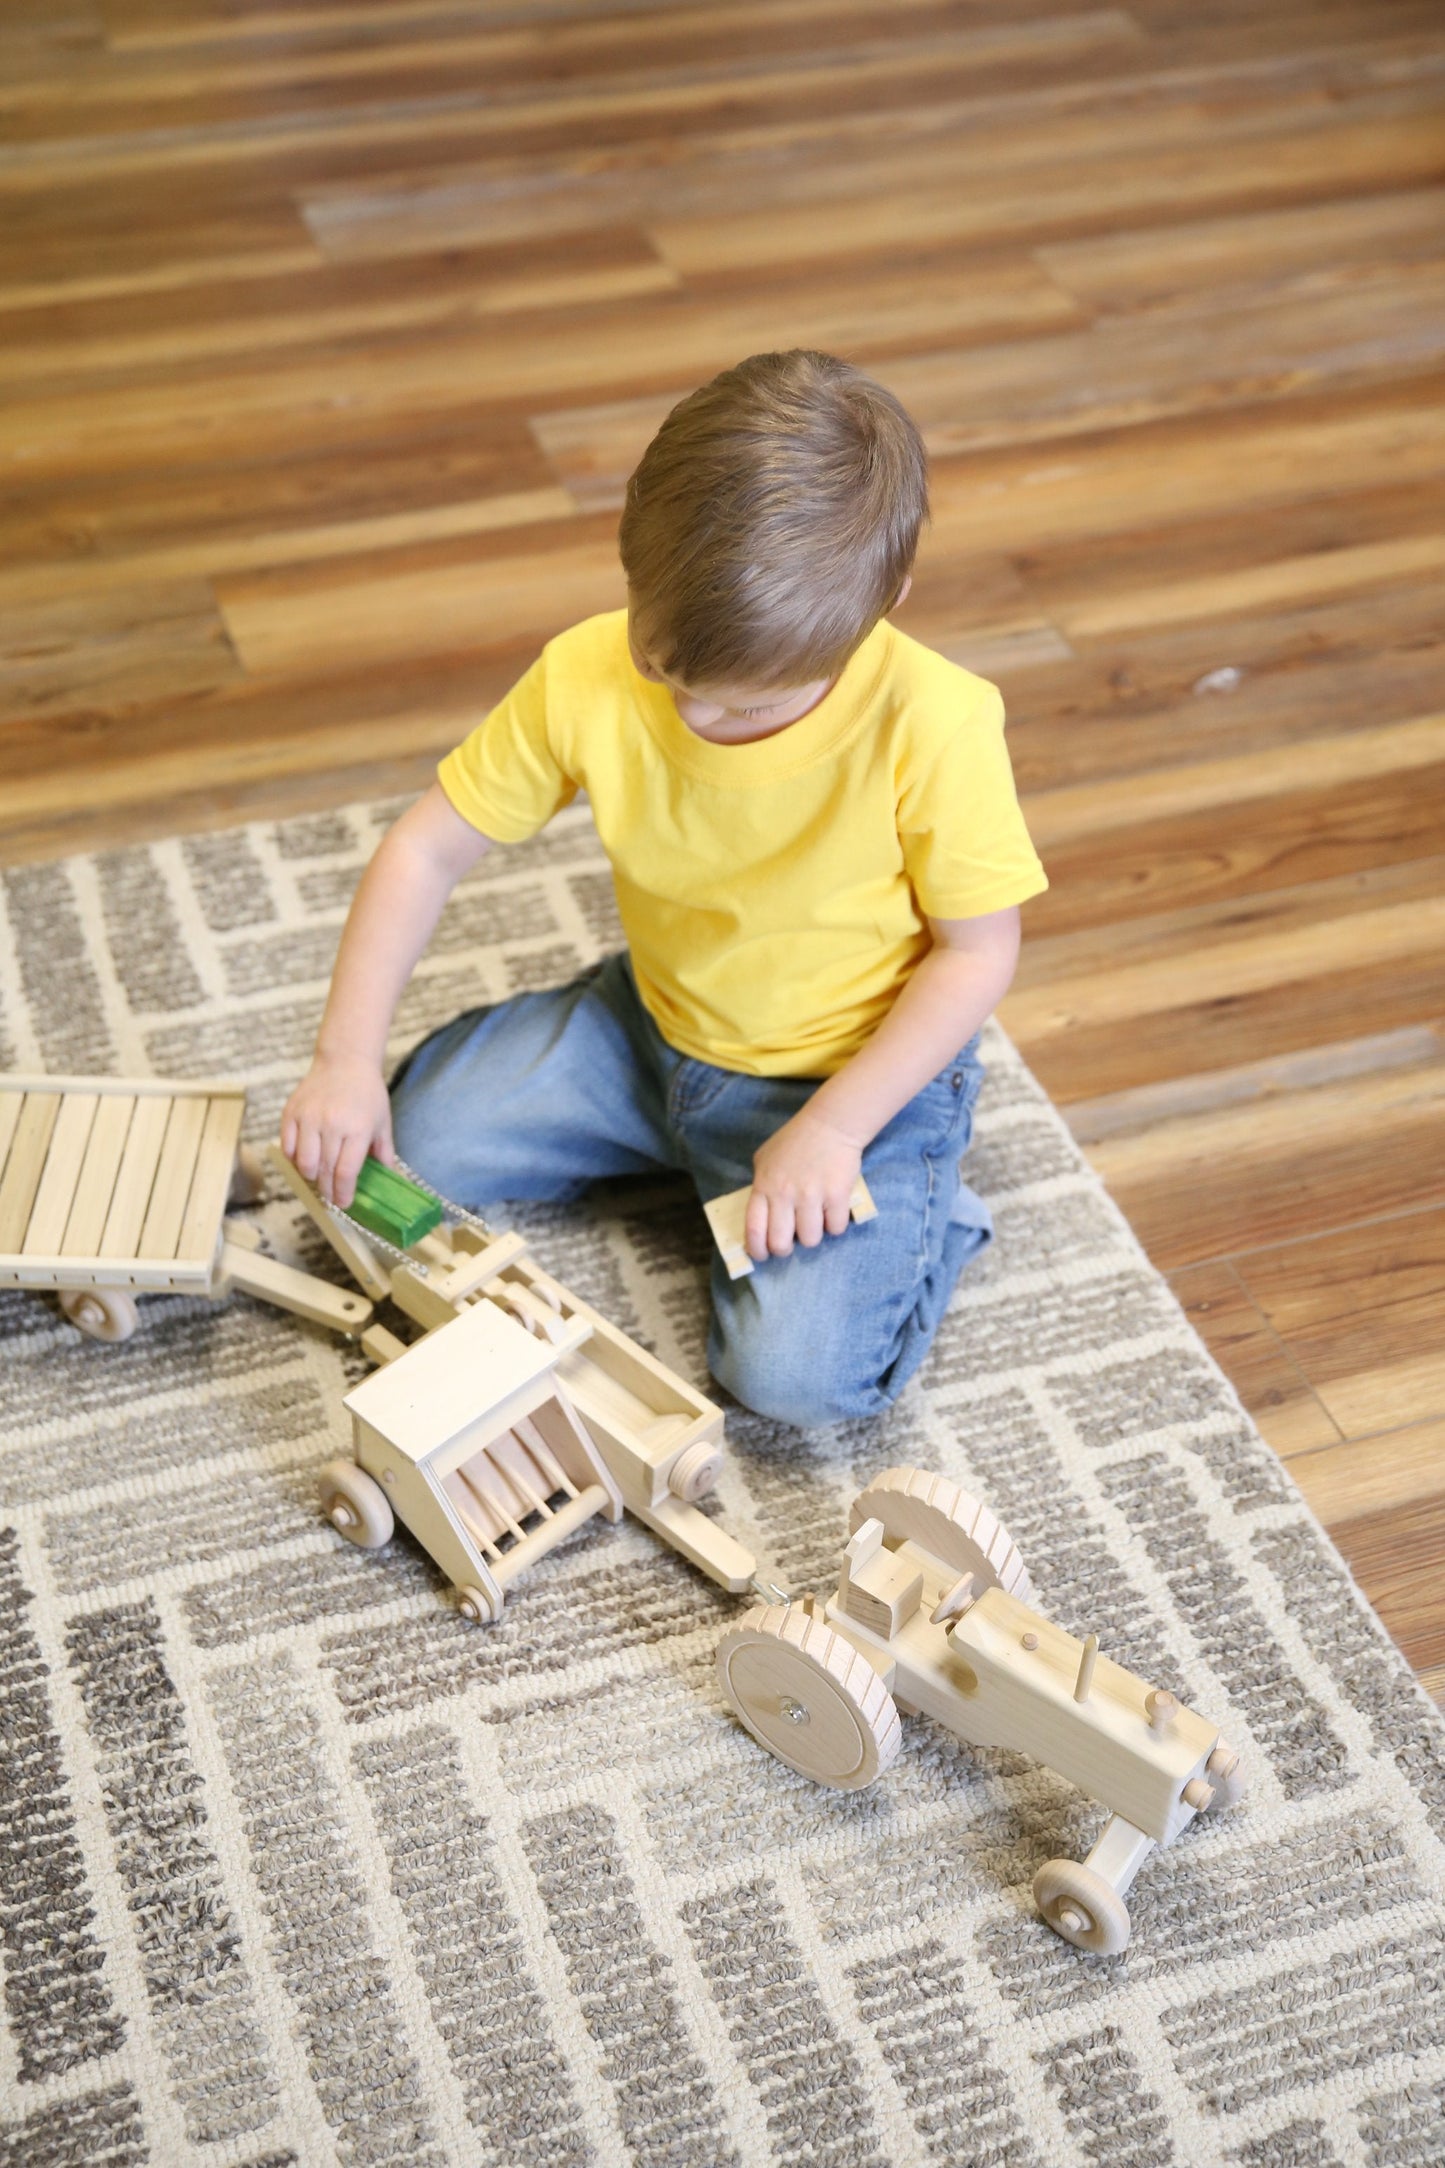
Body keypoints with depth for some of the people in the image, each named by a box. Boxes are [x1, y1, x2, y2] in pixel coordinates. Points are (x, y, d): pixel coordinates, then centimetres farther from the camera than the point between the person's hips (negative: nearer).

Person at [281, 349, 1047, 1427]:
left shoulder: (933, 723, -29)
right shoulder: (587, 679, -20)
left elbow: (980, 946, -17)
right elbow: (427, 849, -10)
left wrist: (833, 1126, -23)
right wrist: (348, 1057, -17)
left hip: (865, 1064, -5)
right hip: (654, 1026, 5)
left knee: (799, 1370, -23)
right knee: (415, 1138, -3)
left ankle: (929, 1215, 8)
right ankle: (698, 1154, 15)